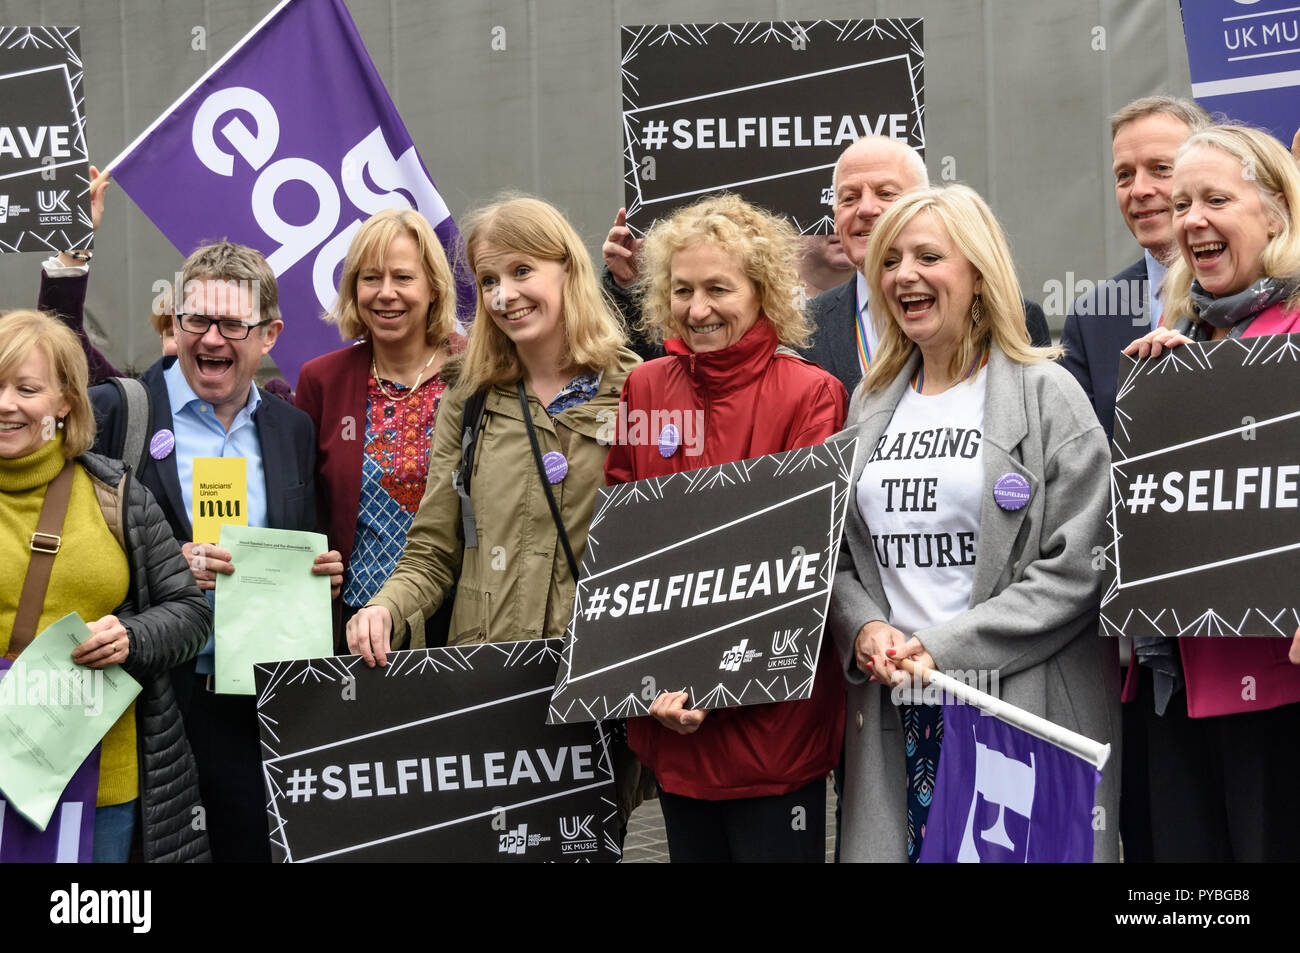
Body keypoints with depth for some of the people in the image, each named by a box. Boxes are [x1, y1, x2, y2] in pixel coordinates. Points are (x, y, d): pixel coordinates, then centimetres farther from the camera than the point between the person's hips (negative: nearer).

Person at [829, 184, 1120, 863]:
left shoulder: (1046, 394, -3)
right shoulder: (871, 404, 14)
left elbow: (1076, 566, -10)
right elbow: (838, 550, 16)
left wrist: (946, 646, -15)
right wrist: (863, 627, -5)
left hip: (1022, 704, -4)